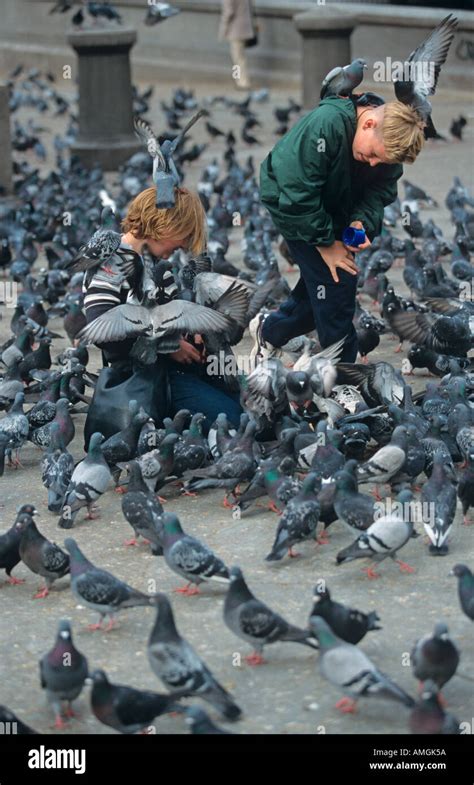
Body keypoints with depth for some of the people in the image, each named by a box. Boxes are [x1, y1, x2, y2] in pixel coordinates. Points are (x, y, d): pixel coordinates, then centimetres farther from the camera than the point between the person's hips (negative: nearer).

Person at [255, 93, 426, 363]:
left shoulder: (389, 137, -17)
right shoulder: (326, 125, -37)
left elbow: (381, 190, -6)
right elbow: (298, 194, -33)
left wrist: (361, 222, -26)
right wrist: (326, 244, -25)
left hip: (337, 209, 7)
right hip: (292, 205, -7)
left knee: (319, 286, 11)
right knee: (335, 284, -12)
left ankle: (271, 331, 37)